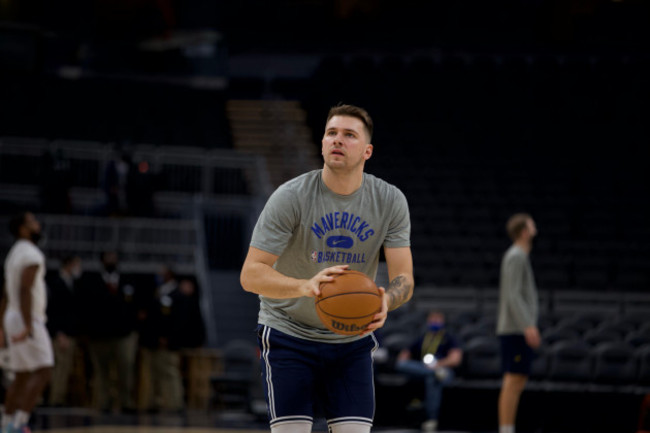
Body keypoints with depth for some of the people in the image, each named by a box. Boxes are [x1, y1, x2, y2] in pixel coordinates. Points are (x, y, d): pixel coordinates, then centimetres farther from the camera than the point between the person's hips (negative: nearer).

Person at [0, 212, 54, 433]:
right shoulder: (32, 254, -13)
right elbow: (25, 290, -24)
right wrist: (28, 327, -28)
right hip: (29, 318, -10)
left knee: (22, 376, 13)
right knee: (43, 371, -14)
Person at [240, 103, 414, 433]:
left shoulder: (390, 202, -6)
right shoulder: (290, 197, -16)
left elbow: (404, 278, -9)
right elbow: (250, 274, -21)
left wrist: (385, 301, -35)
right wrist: (305, 286, -41)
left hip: (351, 340, 3)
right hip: (288, 334, -3)